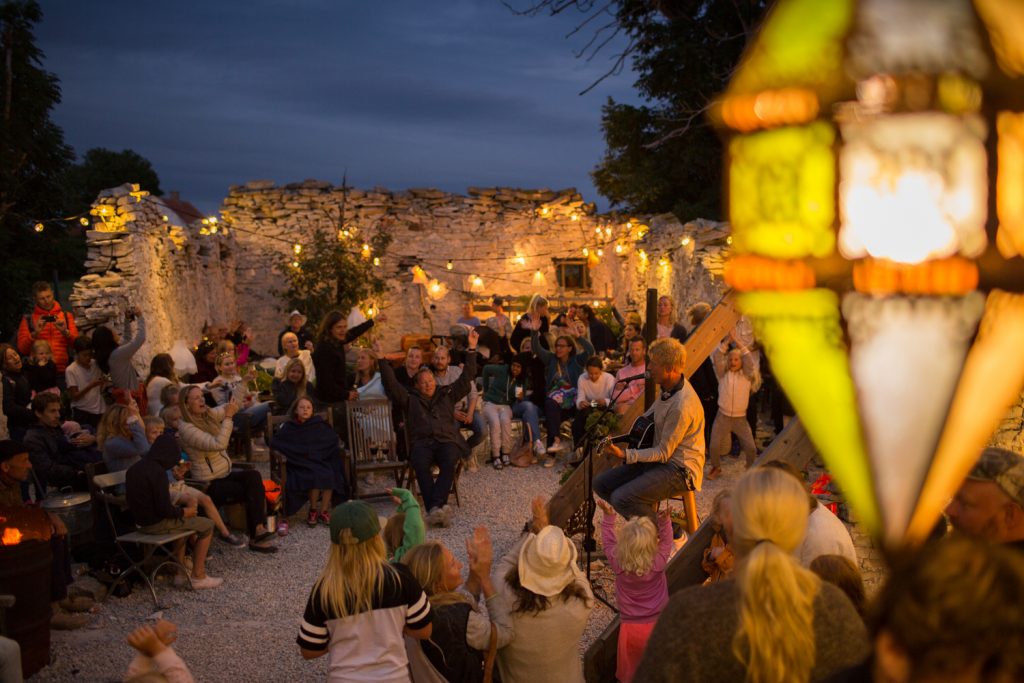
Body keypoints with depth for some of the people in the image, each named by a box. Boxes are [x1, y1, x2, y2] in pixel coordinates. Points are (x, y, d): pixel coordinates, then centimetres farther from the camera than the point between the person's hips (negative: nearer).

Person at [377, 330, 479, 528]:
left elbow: (466, 378, 22)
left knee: (449, 462, -35)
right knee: (420, 465, -36)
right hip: (422, 442, 0)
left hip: (447, 440, 1)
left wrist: (472, 349, 16)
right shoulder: (410, 399, 24)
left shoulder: (447, 394, 26)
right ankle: (439, 507, -44)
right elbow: (391, 384, 14)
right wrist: (383, 361, 5)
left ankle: (434, 507, -44)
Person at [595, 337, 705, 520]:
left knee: (621, 498, -26)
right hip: (661, 457, 10)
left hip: (679, 469, -9)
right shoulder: (670, 387, 3)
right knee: (601, 484, 1)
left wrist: (624, 455, -23)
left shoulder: (681, 406, -26)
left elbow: (663, 453, -21)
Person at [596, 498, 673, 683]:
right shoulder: (658, 562, -22)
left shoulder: (618, 564, -19)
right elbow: (666, 542, -2)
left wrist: (608, 517, 3)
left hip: (630, 627, 0)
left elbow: (608, 542, 0)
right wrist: (665, 521, -10)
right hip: (657, 625, 0)